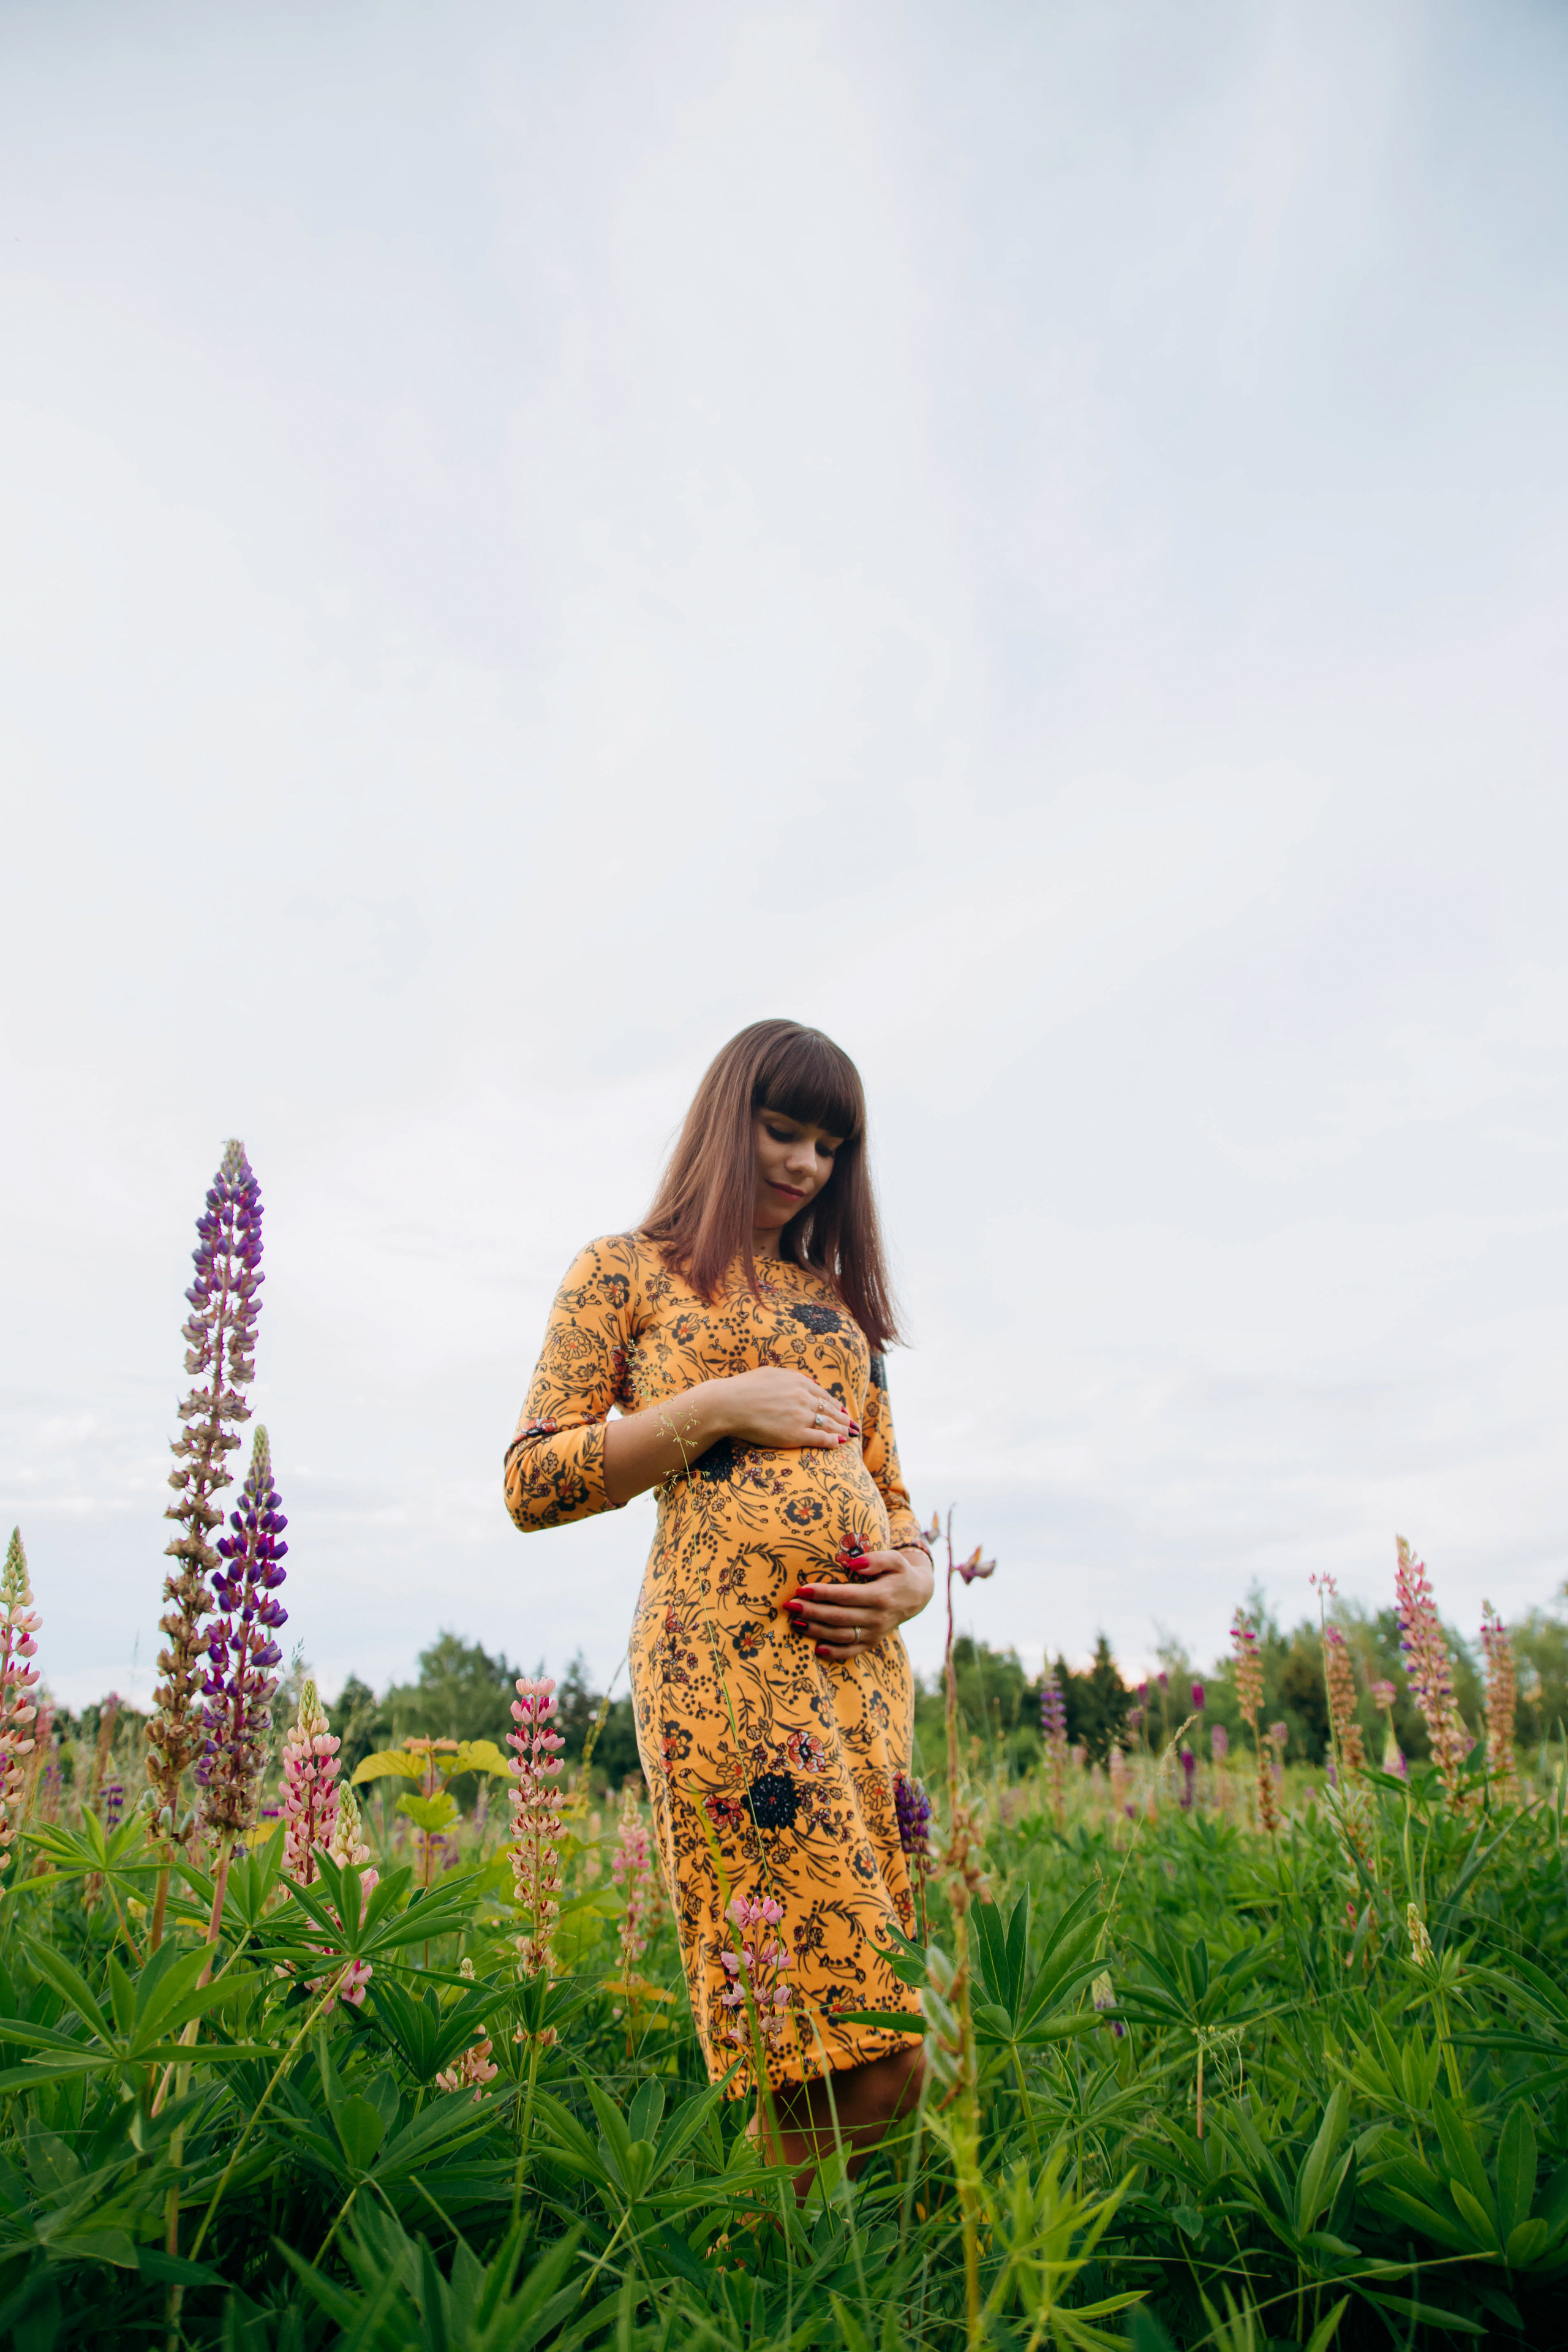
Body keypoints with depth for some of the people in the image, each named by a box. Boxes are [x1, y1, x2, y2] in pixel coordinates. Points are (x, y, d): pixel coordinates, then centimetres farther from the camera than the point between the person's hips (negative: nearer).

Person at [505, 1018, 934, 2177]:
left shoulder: (839, 1297, 25)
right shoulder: (626, 1271, 10)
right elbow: (534, 1484, 3)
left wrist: (914, 1577, 3)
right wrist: (717, 1406, -6)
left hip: (864, 1659, 6)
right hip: (725, 1646, -6)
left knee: (871, 2056, 2)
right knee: (864, 2062, -12)